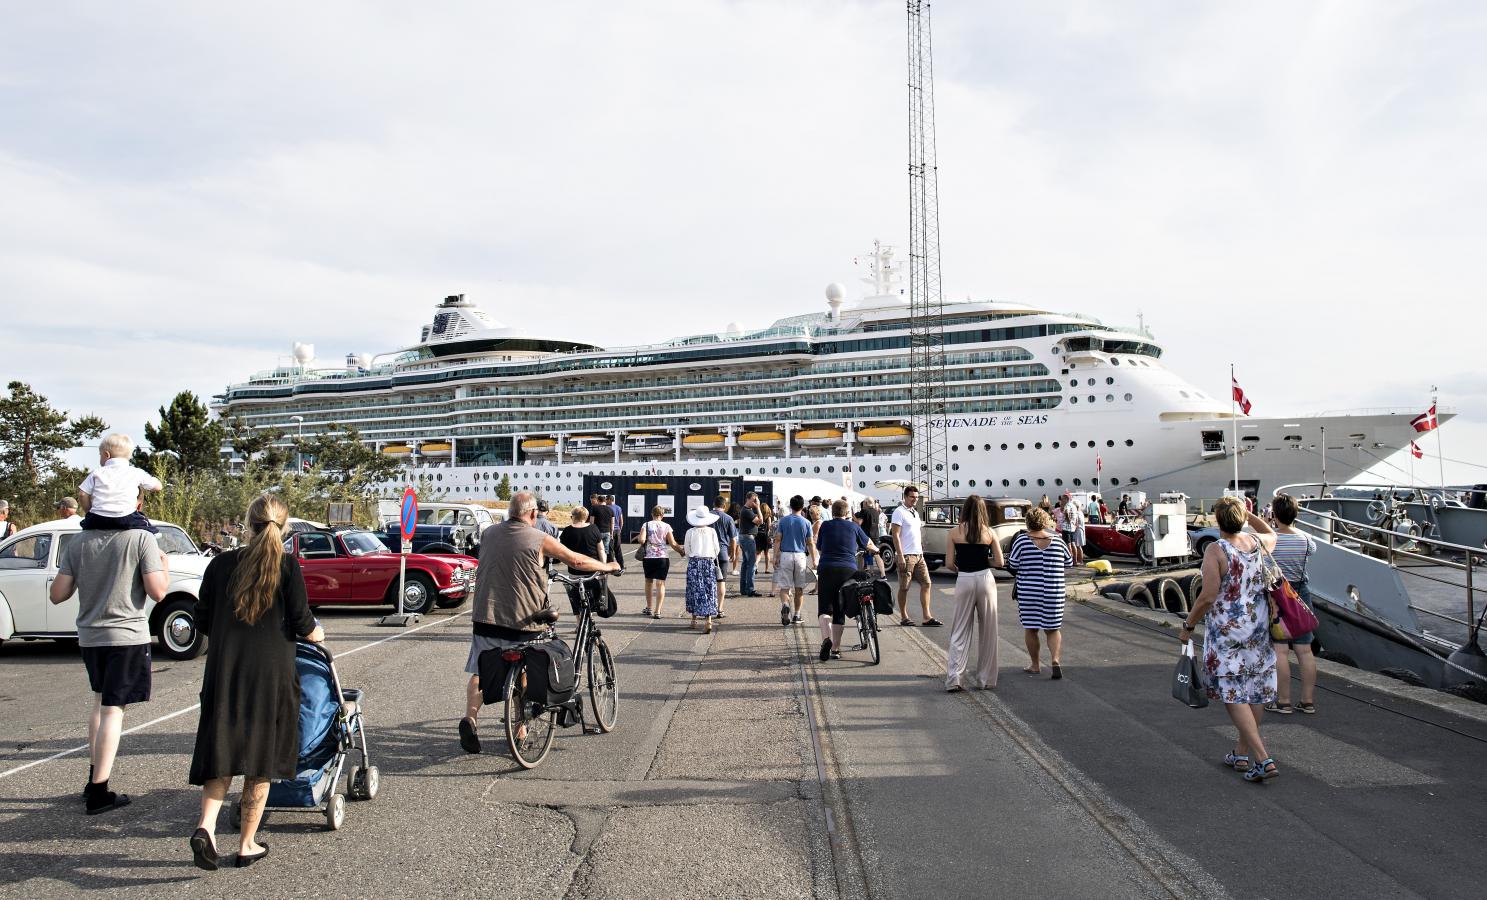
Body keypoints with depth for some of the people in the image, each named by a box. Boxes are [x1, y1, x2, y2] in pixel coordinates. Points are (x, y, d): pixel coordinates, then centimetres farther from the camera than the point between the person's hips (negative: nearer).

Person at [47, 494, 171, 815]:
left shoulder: (78, 543, 1)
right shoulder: (141, 539, -12)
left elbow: (57, 594, 2)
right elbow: (158, 591, -15)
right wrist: (165, 566, 3)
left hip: (90, 637, 5)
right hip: (127, 635, -5)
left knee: (101, 703, 23)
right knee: (113, 710, -1)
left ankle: (95, 776, 29)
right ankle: (99, 792, 0)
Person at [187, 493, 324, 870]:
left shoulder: (221, 563, 4)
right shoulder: (287, 565, -6)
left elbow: (203, 622, 10)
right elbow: (302, 623, -5)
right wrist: (316, 634, 17)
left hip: (224, 669, 3)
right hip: (271, 670, -2)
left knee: (220, 753, 11)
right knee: (260, 758, 8)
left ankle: (206, 825, -11)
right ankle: (247, 845, 16)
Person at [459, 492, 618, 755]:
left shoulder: (488, 533, 6)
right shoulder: (540, 540, -6)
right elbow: (577, 561, 2)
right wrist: (608, 566, 19)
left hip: (486, 617, 3)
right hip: (522, 620, -3)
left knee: (480, 671, 11)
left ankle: (470, 717, -10)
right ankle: (519, 733, 15)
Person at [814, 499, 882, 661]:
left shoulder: (825, 525, 9)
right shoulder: (853, 526, 11)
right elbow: (869, 545, 26)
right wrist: (875, 550, 49)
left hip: (827, 569, -1)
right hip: (848, 569, 1)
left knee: (825, 607, 3)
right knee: (840, 611, 9)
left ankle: (826, 638, -23)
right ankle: (835, 649, 10)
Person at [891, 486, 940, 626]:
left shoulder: (915, 513, 18)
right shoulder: (899, 512, -8)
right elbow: (895, 535, -13)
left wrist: (921, 552, 17)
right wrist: (900, 557, -19)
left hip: (919, 555, 8)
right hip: (906, 555, -8)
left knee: (926, 583, 2)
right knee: (904, 587, -1)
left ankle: (927, 617, 2)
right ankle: (904, 617, 8)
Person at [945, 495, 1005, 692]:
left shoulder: (954, 532, -2)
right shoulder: (989, 532, 0)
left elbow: (949, 563, -3)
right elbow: (999, 562, -1)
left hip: (964, 581, 0)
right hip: (985, 579, 0)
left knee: (960, 632, 4)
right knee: (987, 631, 11)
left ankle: (954, 678, -6)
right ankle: (985, 679, 17)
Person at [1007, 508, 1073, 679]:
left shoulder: (1022, 540, -8)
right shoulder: (1057, 541, 0)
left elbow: (1012, 566, -6)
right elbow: (1069, 562, 11)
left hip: (1028, 592, -2)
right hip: (1054, 592, 2)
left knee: (1030, 628, 12)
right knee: (1053, 629, 12)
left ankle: (1036, 665, 18)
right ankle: (1055, 660, -8)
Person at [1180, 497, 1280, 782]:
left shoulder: (1216, 551, -15)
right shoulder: (1259, 543, 3)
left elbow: (1208, 596, -17)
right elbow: (1271, 534, 30)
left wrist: (1188, 625, -6)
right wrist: (1249, 515, 27)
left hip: (1227, 631, -6)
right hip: (1259, 627, 6)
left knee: (1234, 694, -1)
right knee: (1256, 690, 14)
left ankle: (1263, 759, -10)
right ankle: (1242, 753, 26)